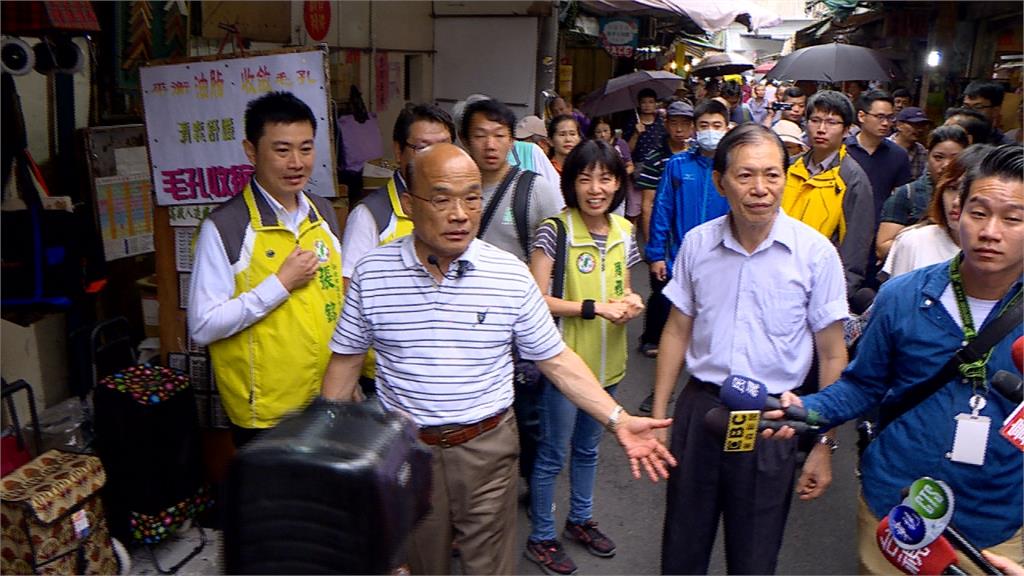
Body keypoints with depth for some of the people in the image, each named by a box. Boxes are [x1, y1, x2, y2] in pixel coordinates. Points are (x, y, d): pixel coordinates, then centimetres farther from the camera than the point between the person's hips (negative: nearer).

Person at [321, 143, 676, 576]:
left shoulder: (510, 274, -8)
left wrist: (618, 420, -12)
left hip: (488, 448, -1)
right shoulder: (371, 274, -7)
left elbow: (556, 361, -4)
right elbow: (346, 361, 2)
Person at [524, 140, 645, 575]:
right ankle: (541, 537, 26)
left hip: (607, 360, 6)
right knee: (552, 454, 8)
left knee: (588, 447, 23)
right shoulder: (554, 230, -16)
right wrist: (595, 307, -22)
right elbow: (537, 299, -18)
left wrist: (632, 301, -6)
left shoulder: (623, 231, 3)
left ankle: (580, 519, 43)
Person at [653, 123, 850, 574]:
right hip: (699, 407, 2)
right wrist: (657, 415, 5)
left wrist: (824, 445, -5)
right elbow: (678, 331, 7)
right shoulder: (697, 243, -2)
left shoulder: (816, 253, -10)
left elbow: (832, 356, -4)